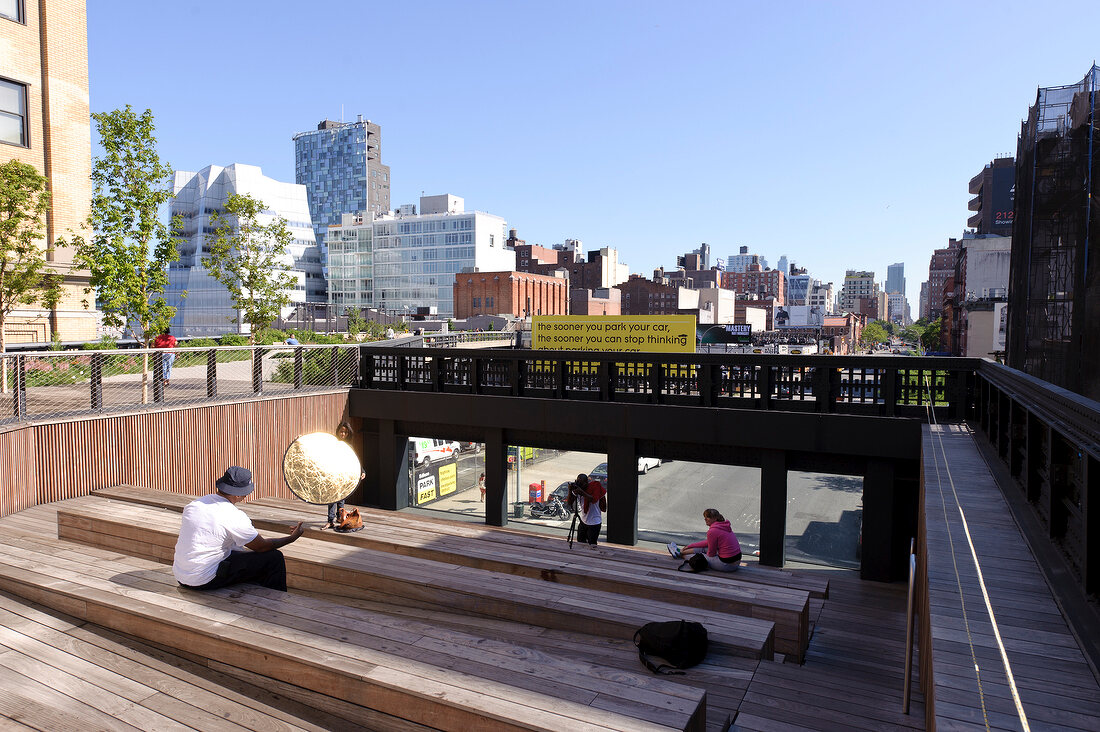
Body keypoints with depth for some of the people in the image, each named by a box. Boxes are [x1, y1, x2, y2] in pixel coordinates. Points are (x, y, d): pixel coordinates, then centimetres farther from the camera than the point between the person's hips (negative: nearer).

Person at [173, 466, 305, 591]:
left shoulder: (194, 503, 2)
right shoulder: (235, 517, -20)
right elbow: (262, 546, -7)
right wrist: (291, 538, 6)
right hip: (205, 581, -9)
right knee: (275, 557, -6)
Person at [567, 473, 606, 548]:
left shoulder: (594, 487, -15)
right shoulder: (576, 488, -1)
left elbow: (594, 500, -31)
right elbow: (570, 503, -6)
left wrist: (582, 492, -38)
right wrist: (570, 491, -21)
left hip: (594, 522, -6)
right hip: (583, 521, 6)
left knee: (592, 545, -7)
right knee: (580, 541, 12)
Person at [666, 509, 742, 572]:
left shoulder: (712, 531, -20)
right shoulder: (723, 526, 9)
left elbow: (711, 554, -10)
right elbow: (708, 542, 20)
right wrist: (689, 546, 26)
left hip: (727, 565, -7)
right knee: (704, 548, 21)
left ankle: (680, 555, 43)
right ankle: (681, 551, 42)